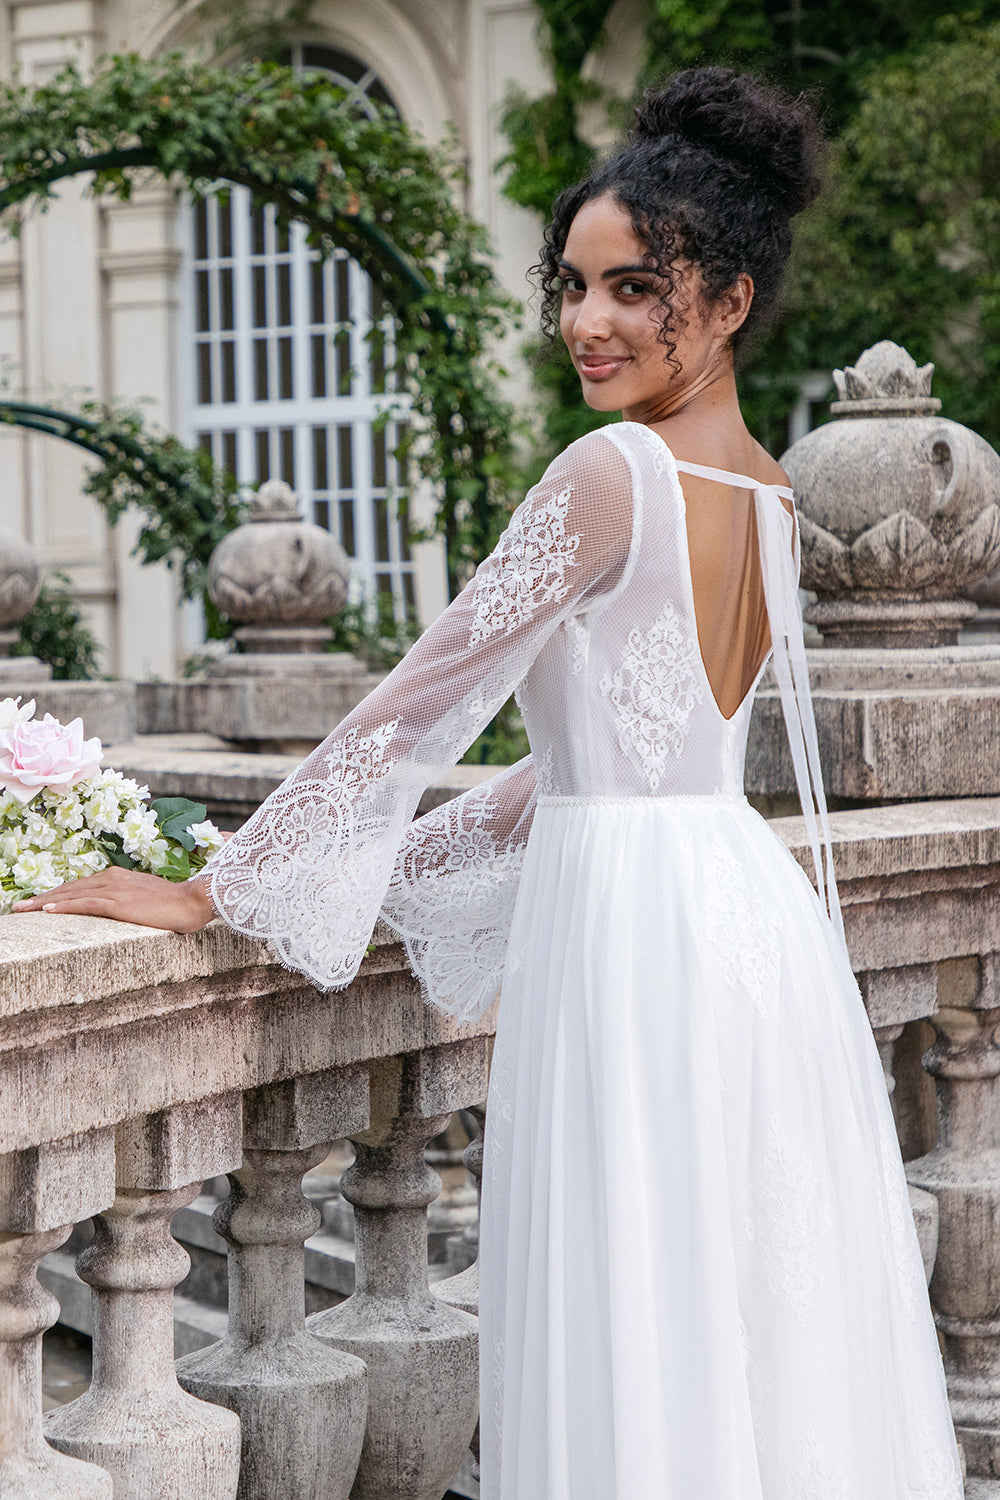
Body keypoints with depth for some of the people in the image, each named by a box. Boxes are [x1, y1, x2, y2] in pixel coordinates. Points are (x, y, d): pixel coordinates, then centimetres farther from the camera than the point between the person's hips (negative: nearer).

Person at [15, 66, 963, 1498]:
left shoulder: (610, 475, -14)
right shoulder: (770, 494, 11)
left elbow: (418, 705, -11)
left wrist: (219, 890, -4)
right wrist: (383, 867, 19)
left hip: (634, 931, -9)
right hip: (754, 907, 9)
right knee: (766, 1347, 15)